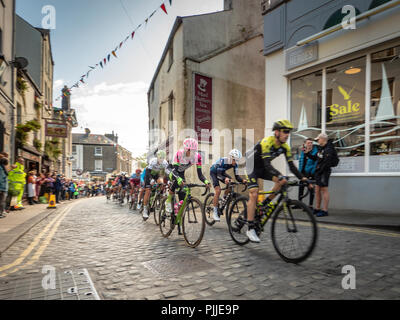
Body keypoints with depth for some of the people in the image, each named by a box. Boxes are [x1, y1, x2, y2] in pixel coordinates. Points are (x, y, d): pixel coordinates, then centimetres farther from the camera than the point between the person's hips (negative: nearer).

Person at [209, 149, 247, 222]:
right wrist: (225, 178, -58)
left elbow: (237, 176, -19)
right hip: (214, 172, -6)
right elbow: (218, 175, -40)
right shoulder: (222, 161, -35)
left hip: (222, 172, 6)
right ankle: (215, 212, -13)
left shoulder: (235, 164, -19)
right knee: (218, 191, -21)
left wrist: (242, 181, -39)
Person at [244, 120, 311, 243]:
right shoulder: (266, 142, -29)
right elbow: (267, 164, -39)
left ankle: (266, 203, 4)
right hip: (253, 167, -6)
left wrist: (302, 177, -25)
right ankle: (250, 229, -12)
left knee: (282, 181, -17)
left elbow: (291, 165, -10)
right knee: (254, 194, -18)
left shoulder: (285, 146, -9)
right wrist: (280, 176, -53)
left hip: (264, 168, 7)